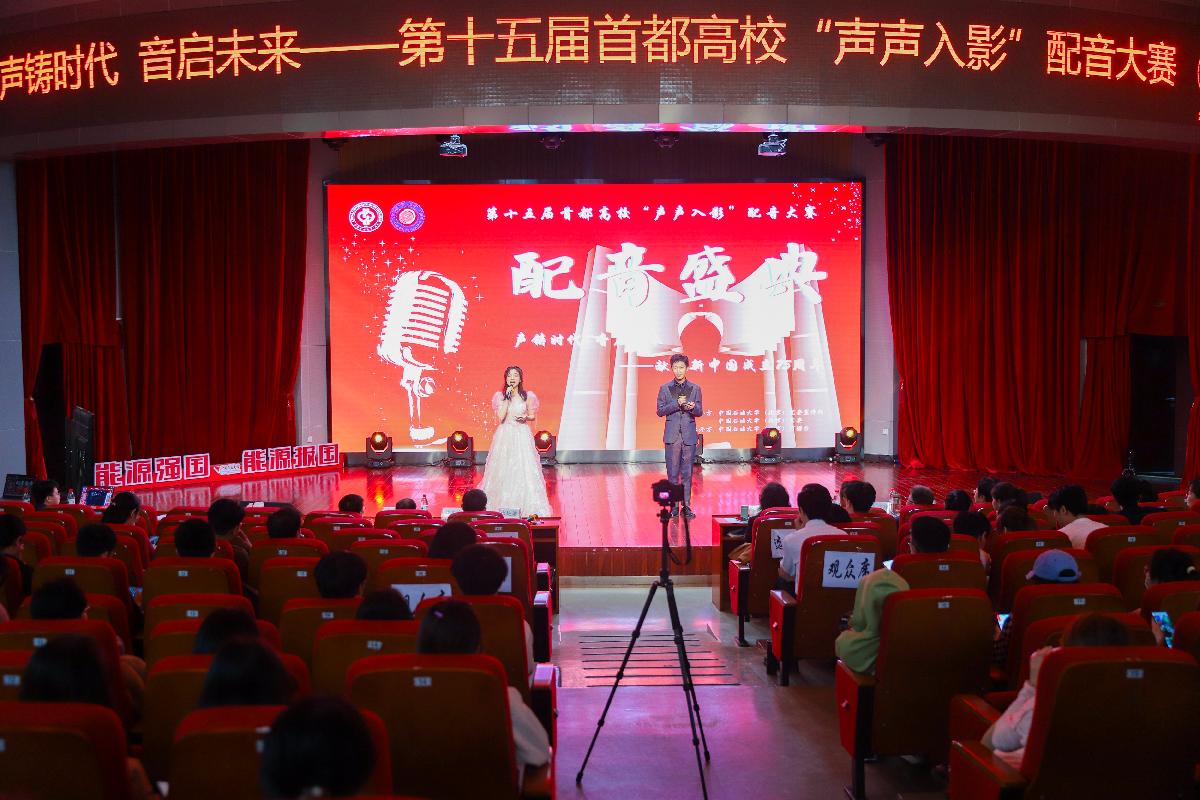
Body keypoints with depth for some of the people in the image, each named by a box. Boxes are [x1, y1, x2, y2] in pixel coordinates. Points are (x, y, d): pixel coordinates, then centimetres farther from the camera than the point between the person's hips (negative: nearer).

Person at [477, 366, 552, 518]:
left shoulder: (527, 396, 2)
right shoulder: (500, 396, 2)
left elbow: (533, 416, 12)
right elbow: (500, 417, -9)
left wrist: (526, 417, -10)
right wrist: (507, 398, -11)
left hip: (522, 436, 0)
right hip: (505, 436, 0)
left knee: (524, 469, -4)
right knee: (503, 469, 2)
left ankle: (530, 508, 0)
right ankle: (503, 504, 12)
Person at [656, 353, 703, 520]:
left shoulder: (695, 389, 7)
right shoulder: (665, 388, 6)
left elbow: (700, 412, 6)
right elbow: (660, 411, 0)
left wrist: (692, 407, -16)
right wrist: (676, 404, -13)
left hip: (689, 436, 1)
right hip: (672, 436, 0)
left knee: (687, 472, 2)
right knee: (672, 472, 1)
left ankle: (687, 506, 8)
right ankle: (674, 506, 7)